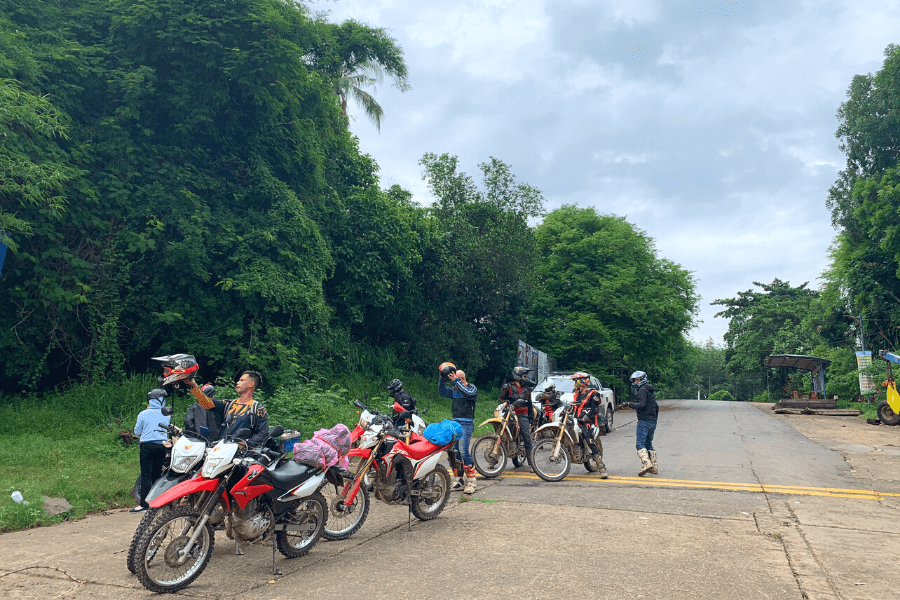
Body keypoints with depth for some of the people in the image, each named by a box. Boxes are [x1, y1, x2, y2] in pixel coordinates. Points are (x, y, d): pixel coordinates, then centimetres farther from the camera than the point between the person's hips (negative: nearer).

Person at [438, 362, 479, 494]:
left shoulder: (472, 388, -1)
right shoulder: (455, 389, 16)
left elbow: (469, 394, -22)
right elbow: (442, 393, 10)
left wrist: (456, 382, -25)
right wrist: (442, 380, -3)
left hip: (466, 423, -7)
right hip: (455, 423, 7)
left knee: (463, 451, -18)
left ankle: (471, 482, -11)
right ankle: (460, 481, 16)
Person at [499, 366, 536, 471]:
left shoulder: (526, 389, 19)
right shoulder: (508, 387, 6)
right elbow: (501, 400, 8)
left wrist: (530, 420, 18)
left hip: (523, 416, 3)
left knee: (527, 439, -5)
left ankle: (530, 463, -2)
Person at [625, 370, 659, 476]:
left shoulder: (642, 390, -10)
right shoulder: (650, 391, 20)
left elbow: (641, 405, -22)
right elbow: (656, 406, 25)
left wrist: (629, 404, -12)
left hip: (644, 421, -9)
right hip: (652, 422, 9)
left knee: (640, 443, -13)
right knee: (648, 444, 14)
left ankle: (646, 463, -27)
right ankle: (654, 466, 14)